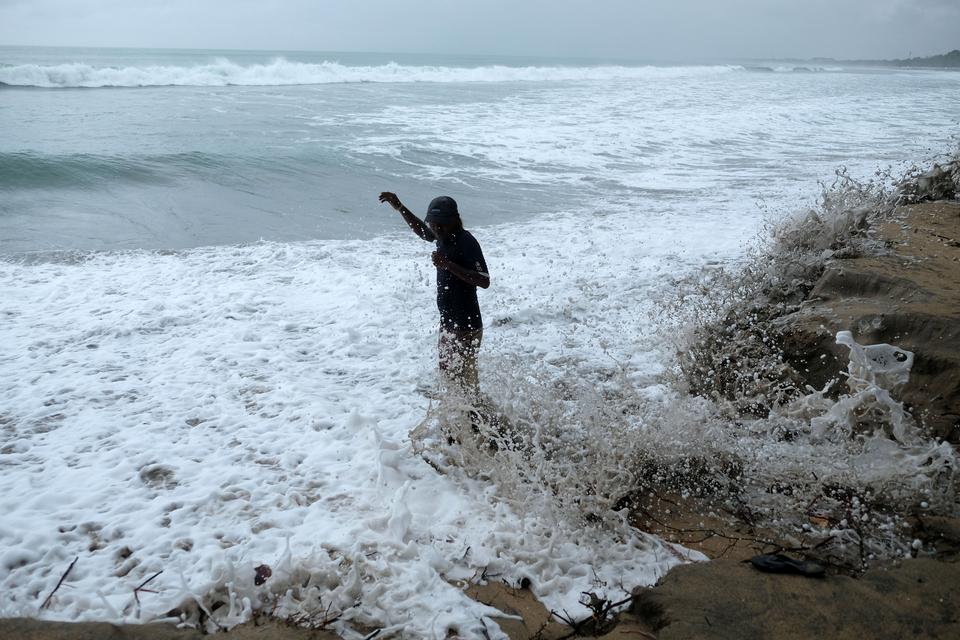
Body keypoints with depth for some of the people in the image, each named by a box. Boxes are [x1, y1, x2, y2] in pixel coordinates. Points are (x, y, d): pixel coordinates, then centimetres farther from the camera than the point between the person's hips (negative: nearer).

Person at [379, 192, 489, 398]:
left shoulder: (466, 242, -18)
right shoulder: (445, 237, 7)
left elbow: (484, 281, -26)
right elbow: (422, 232, 30)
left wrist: (448, 265, -30)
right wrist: (399, 207, 26)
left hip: (466, 329, -10)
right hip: (448, 325, 10)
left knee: (465, 380, -6)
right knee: (447, 377, 18)